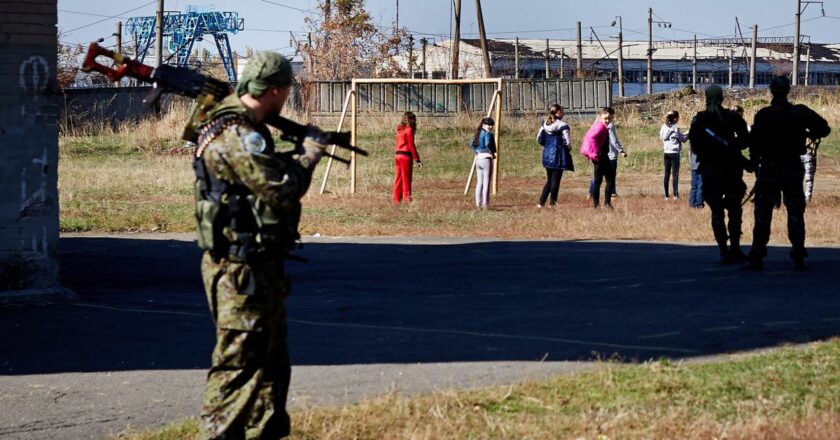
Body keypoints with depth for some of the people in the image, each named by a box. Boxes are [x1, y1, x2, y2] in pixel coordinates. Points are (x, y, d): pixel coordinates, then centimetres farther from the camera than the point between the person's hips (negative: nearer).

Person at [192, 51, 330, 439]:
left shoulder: (245, 129, 13)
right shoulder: (236, 136, -20)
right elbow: (282, 189, -22)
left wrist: (295, 153, 13)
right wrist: (310, 153, -8)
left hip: (260, 265, 11)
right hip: (242, 271, -11)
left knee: (271, 362, 18)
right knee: (238, 363, -6)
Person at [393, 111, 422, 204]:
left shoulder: (399, 129, 12)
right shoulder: (409, 130, -9)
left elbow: (396, 144, 11)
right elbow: (411, 146, -12)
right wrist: (417, 159, -9)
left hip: (397, 155, 7)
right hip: (406, 155, -7)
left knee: (398, 178, 10)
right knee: (406, 179, -2)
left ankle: (397, 198, 12)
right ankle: (406, 198, -2)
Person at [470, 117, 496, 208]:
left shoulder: (478, 133, 12)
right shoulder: (488, 134, -12)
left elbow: (472, 144, 19)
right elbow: (488, 145, -27)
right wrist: (492, 153, -13)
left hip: (478, 159, 8)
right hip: (486, 159, -8)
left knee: (479, 183, 11)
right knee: (486, 183, -4)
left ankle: (478, 203, 12)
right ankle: (485, 204, -5)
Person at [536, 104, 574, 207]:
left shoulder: (544, 125, 5)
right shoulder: (563, 126, -13)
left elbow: (539, 140, 8)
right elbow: (567, 142, -16)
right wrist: (568, 149, 4)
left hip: (547, 155, 6)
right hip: (558, 156, -6)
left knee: (549, 180, 17)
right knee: (555, 181, 2)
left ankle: (541, 203, 13)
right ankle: (552, 203, 3)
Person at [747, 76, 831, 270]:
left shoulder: (763, 115, -8)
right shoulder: (800, 113, -2)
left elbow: (755, 142, -10)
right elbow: (824, 128, 4)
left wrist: (754, 161, 5)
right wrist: (810, 134, 23)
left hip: (769, 169, -1)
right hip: (793, 168, 2)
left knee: (763, 214, 4)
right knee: (795, 213, 7)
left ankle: (757, 257, 1)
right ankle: (798, 257, 2)